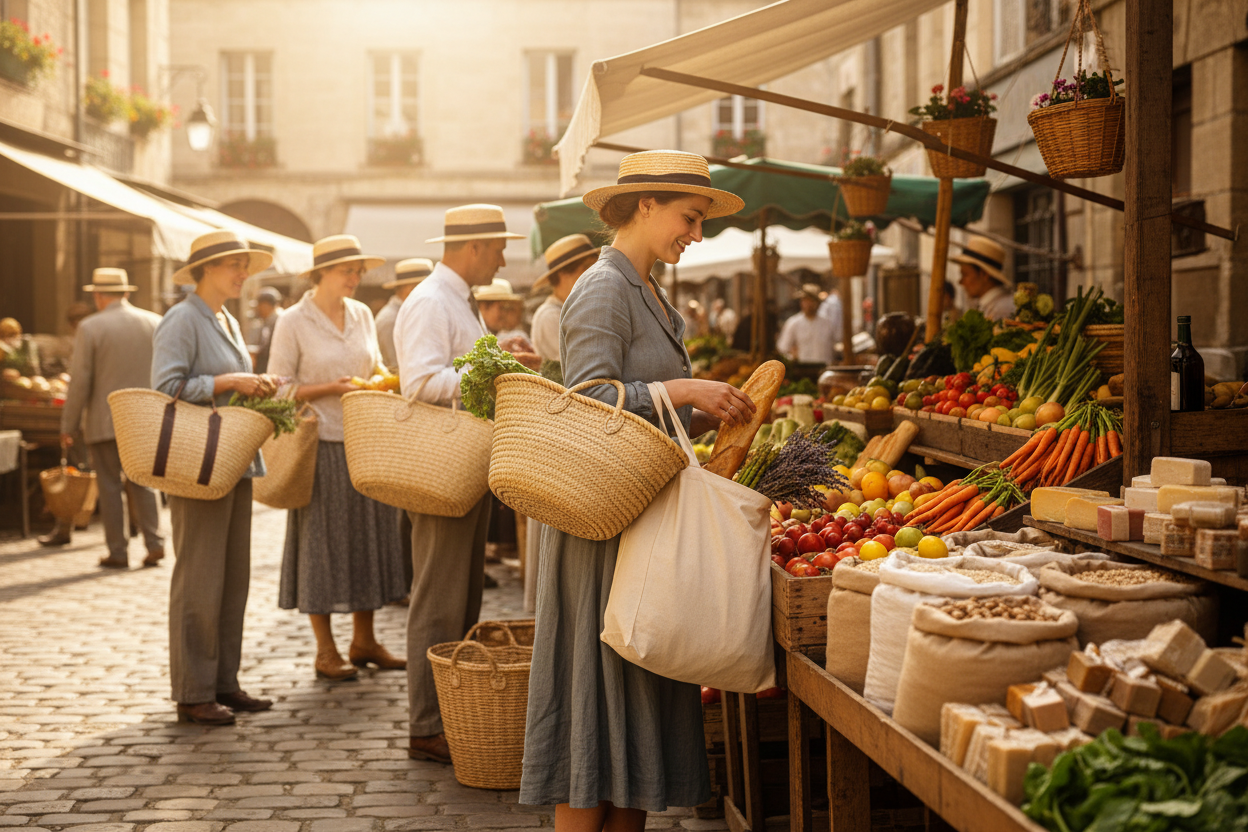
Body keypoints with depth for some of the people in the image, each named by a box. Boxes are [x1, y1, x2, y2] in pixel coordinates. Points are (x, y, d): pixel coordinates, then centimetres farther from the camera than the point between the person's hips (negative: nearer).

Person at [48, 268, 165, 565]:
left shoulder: (90, 328, -9)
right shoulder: (156, 323, 2)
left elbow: (80, 382, -9)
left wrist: (68, 426, -1)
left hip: (105, 422, -3)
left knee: (110, 486, 5)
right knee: (141, 482, 13)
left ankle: (118, 552, 6)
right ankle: (154, 543, 3)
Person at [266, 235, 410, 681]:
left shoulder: (362, 314, 9)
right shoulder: (294, 322, -6)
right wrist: (334, 388, -17)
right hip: (321, 444, -5)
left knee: (368, 536, 8)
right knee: (323, 541, 1)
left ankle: (364, 641, 20)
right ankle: (325, 649, 11)